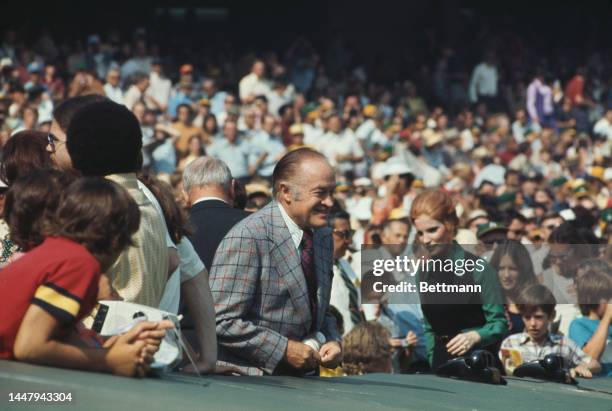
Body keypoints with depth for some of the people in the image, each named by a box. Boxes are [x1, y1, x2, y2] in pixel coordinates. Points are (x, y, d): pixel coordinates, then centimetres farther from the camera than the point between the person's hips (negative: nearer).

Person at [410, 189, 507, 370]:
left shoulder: (478, 268, -9)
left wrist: (474, 336, -25)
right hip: (442, 361, 5)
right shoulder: (424, 275, 8)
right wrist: (432, 364, 10)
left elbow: (499, 323, -9)